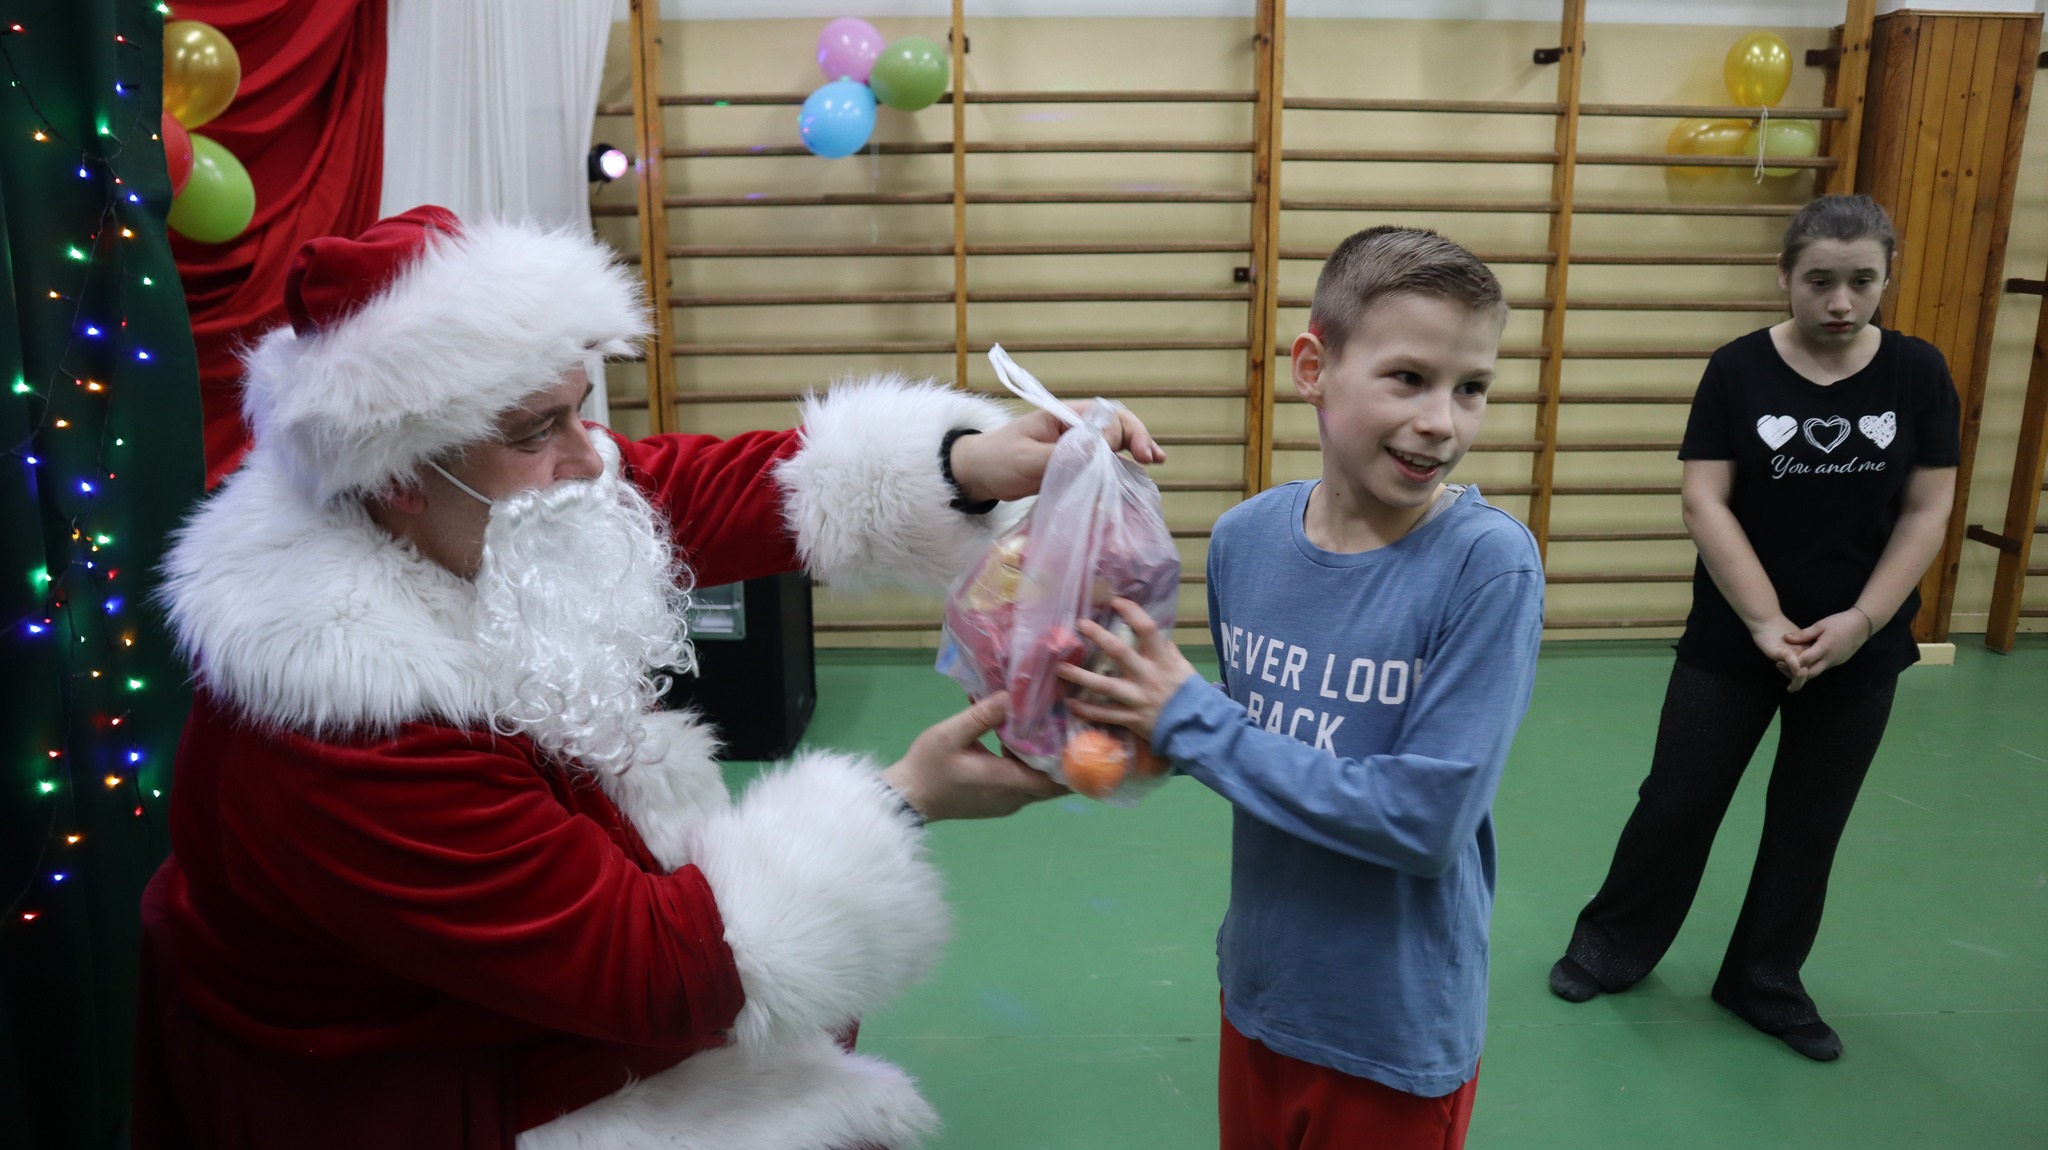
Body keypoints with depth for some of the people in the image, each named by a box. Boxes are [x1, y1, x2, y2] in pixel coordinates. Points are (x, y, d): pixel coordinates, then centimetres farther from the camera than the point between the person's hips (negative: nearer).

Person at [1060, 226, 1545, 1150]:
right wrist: (1153, 716, -15)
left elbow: (1427, 818, -25)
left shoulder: (1490, 564, -23)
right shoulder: (1244, 537, -8)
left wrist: (1192, 724, -23)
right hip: (1257, 991, 4)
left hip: (1400, 1031, -4)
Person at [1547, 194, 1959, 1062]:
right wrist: (1766, 623, -19)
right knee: (1677, 802, 7)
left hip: (1860, 649, 2)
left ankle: (1765, 983, 31)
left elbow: (1927, 512, -3)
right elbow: (1705, 504, -12)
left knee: (1809, 824, 13)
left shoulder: (1918, 373, -3)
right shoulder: (1739, 369, -8)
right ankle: (1612, 946, 27)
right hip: (1731, 641, -2)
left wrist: (1860, 621, -14)